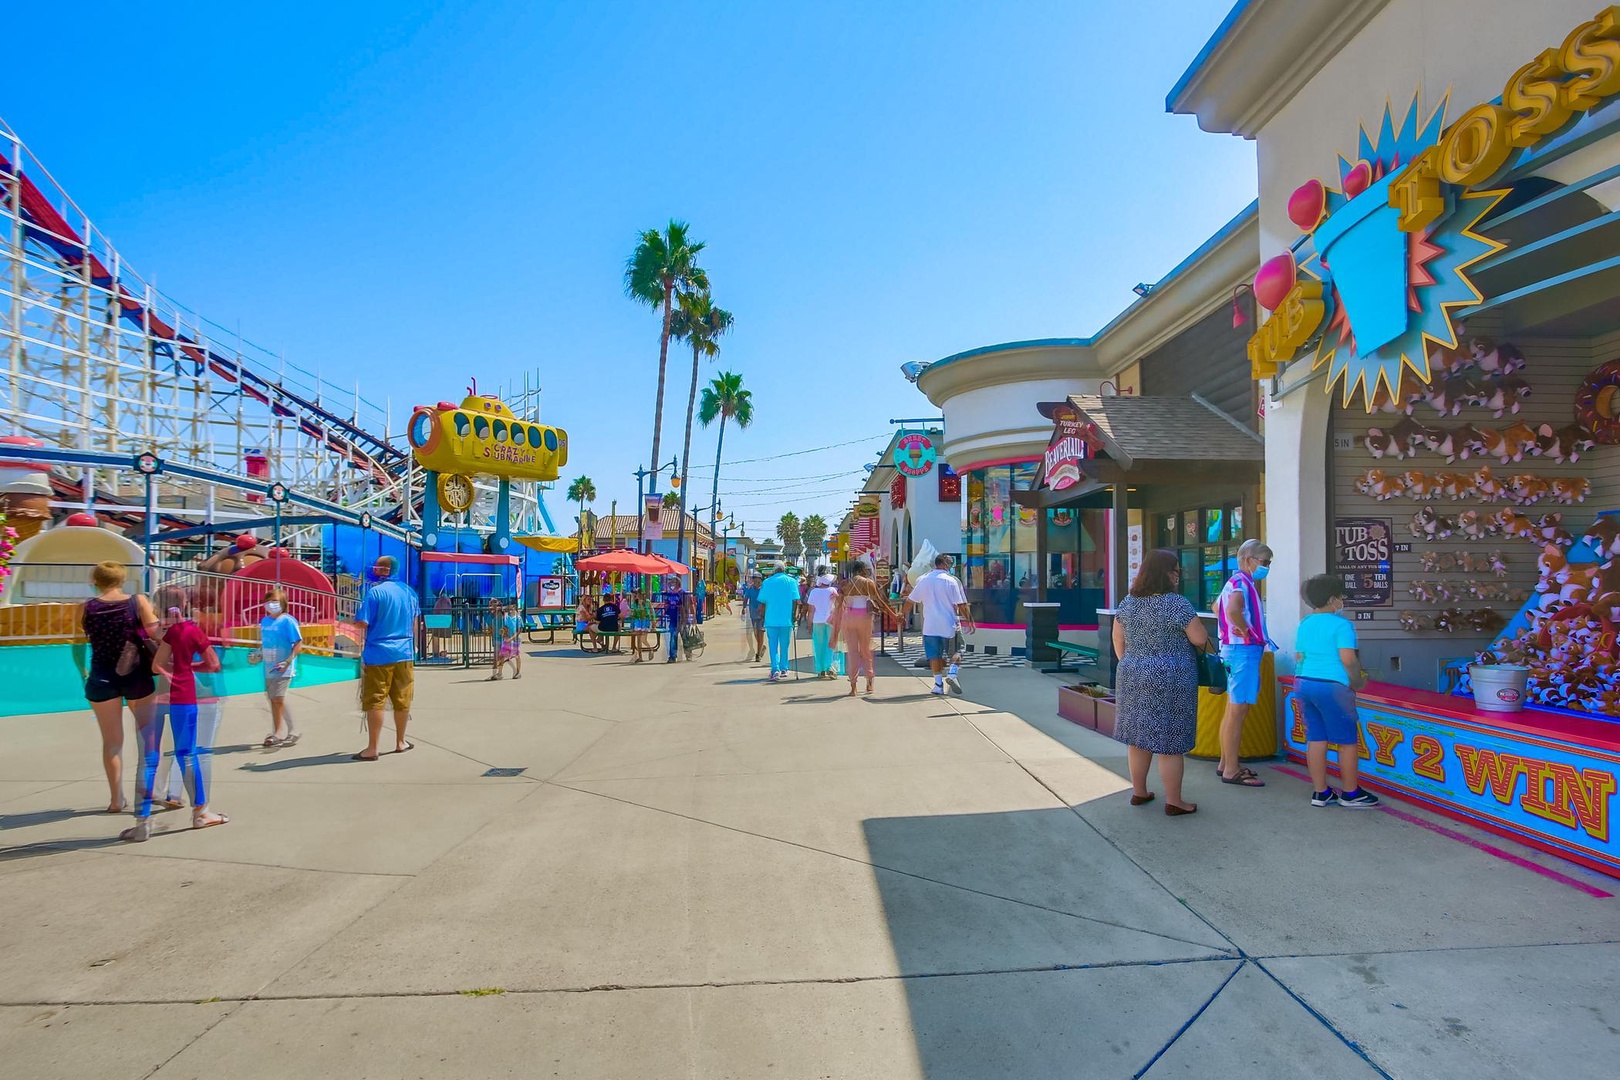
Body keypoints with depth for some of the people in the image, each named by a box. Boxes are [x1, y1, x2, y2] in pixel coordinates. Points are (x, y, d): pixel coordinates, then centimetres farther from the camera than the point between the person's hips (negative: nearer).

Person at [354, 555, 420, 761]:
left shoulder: (375, 591, -10)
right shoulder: (409, 591, 8)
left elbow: (362, 623, -14)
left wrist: (354, 620, 6)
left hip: (378, 654, -5)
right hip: (404, 653, 5)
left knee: (374, 701, -1)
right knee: (402, 700, 12)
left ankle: (372, 749, 1)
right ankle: (400, 742, 24)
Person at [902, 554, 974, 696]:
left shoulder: (922, 580, 4)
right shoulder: (952, 581, -5)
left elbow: (910, 601, 11)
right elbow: (961, 605, -7)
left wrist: (903, 614, 25)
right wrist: (968, 620, 1)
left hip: (930, 626, 2)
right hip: (949, 625, -2)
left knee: (935, 655, 8)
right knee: (955, 652, 13)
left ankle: (938, 684, 4)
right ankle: (952, 674, -9)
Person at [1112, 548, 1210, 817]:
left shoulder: (1128, 603, 4)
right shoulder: (1177, 603, -15)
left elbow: (1118, 639, 10)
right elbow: (1200, 639, -11)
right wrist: (1191, 624, 9)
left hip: (1133, 679, 6)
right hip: (1170, 682, -6)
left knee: (1139, 736, 15)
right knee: (1170, 742, 3)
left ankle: (1139, 792, 26)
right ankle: (1174, 802, 12)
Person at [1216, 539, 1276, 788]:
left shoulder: (1238, 582, 15)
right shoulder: (1241, 582, -16)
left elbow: (1217, 607, 32)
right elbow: (1233, 611, -36)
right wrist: (1247, 631, -20)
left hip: (1235, 648, 11)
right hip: (1244, 650, -11)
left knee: (1233, 709, 15)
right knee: (1237, 711, -6)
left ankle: (1227, 762, 24)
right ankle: (1231, 771, -2)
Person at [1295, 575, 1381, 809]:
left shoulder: (1304, 624, 10)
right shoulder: (1341, 624, -11)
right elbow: (1348, 659, -17)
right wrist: (1357, 682, -4)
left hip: (1304, 684, 7)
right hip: (1331, 687, -7)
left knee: (1315, 739, 10)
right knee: (1348, 741, 5)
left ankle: (1320, 792, 15)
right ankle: (1351, 794, 14)